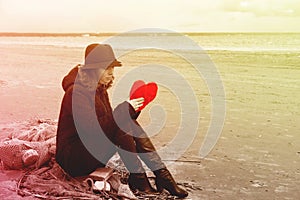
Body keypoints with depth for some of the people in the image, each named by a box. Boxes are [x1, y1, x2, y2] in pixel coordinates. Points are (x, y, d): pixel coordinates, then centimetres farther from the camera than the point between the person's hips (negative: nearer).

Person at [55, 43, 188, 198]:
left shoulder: (99, 89, 9)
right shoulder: (76, 92, -19)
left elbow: (109, 122, 6)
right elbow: (93, 128, -30)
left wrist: (131, 111, -10)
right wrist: (124, 109, -27)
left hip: (93, 148, 8)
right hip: (73, 158, -8)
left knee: (131, 125, -11)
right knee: (122, 127, -25)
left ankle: (162, 174, -15)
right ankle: (137, 178, -16)